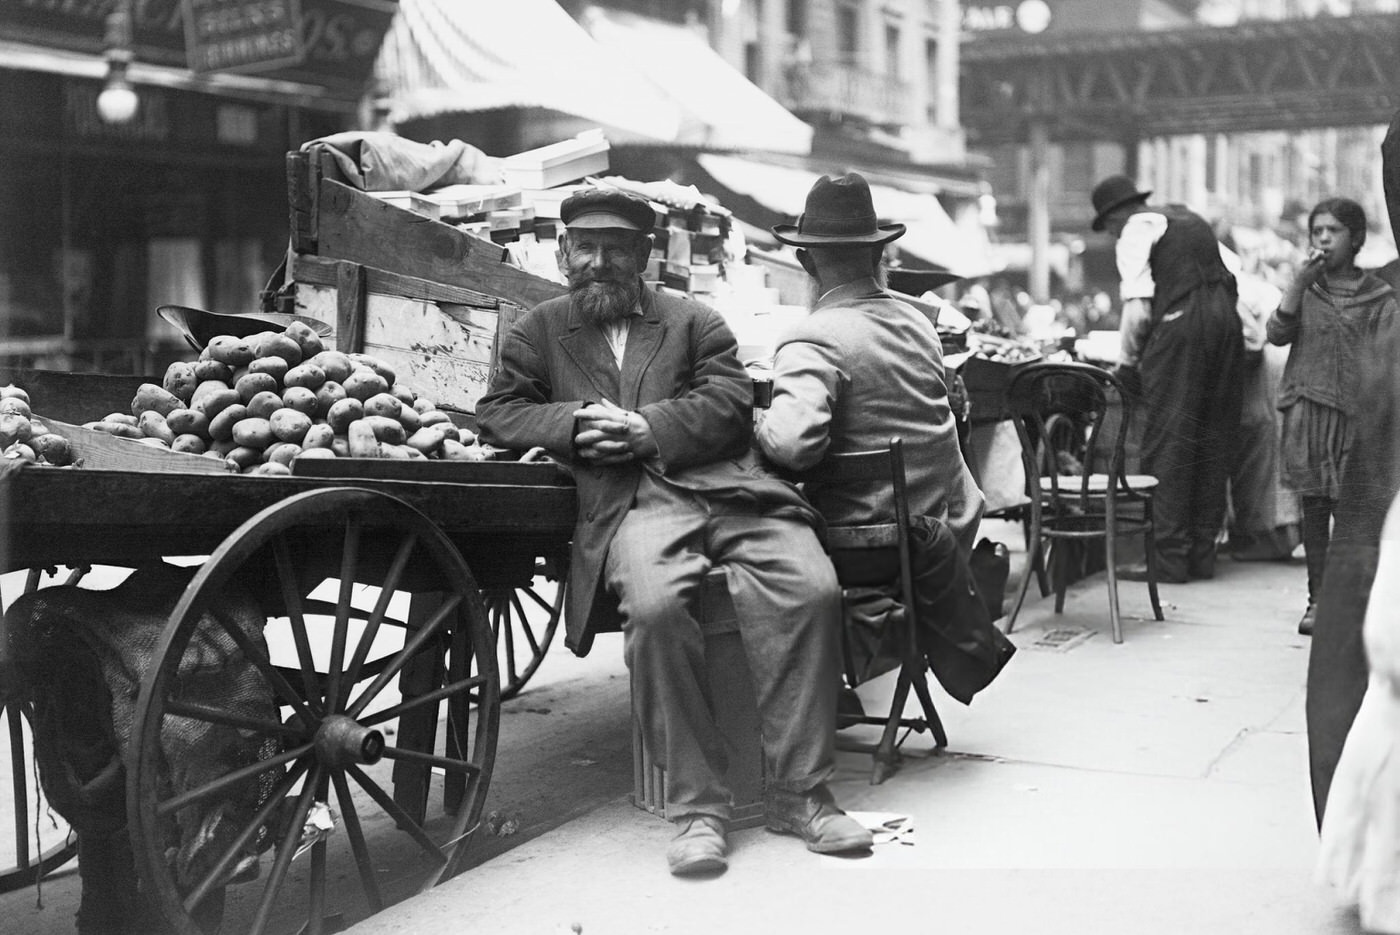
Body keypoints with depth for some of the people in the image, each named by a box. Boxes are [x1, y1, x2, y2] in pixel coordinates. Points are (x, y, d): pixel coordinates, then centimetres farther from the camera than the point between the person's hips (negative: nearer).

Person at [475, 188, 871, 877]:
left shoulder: (694, 320, 23)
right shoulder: (538, 331, 25)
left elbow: (732, 401, 8)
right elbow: (496, 414, 15)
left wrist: (647, 428, -7)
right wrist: (573, 422, -4)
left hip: (724, 484, 2)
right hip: (630, 503, -1)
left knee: (811, 590, -27)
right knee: (655, 607, -36)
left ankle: (796, 792, -17)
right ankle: (695, 804, -23)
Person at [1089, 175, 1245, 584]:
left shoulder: (1136, 231, 2)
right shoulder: (1191, 220, 27)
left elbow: (1138, 305, -8)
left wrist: (1127, 362, 3)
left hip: (1180, 324, -8)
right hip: (1225, 320, 8)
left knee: (1168, 443, -4)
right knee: (1214, 442, 11)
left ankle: (1169, 558, -4)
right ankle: (1202, 553, 17)